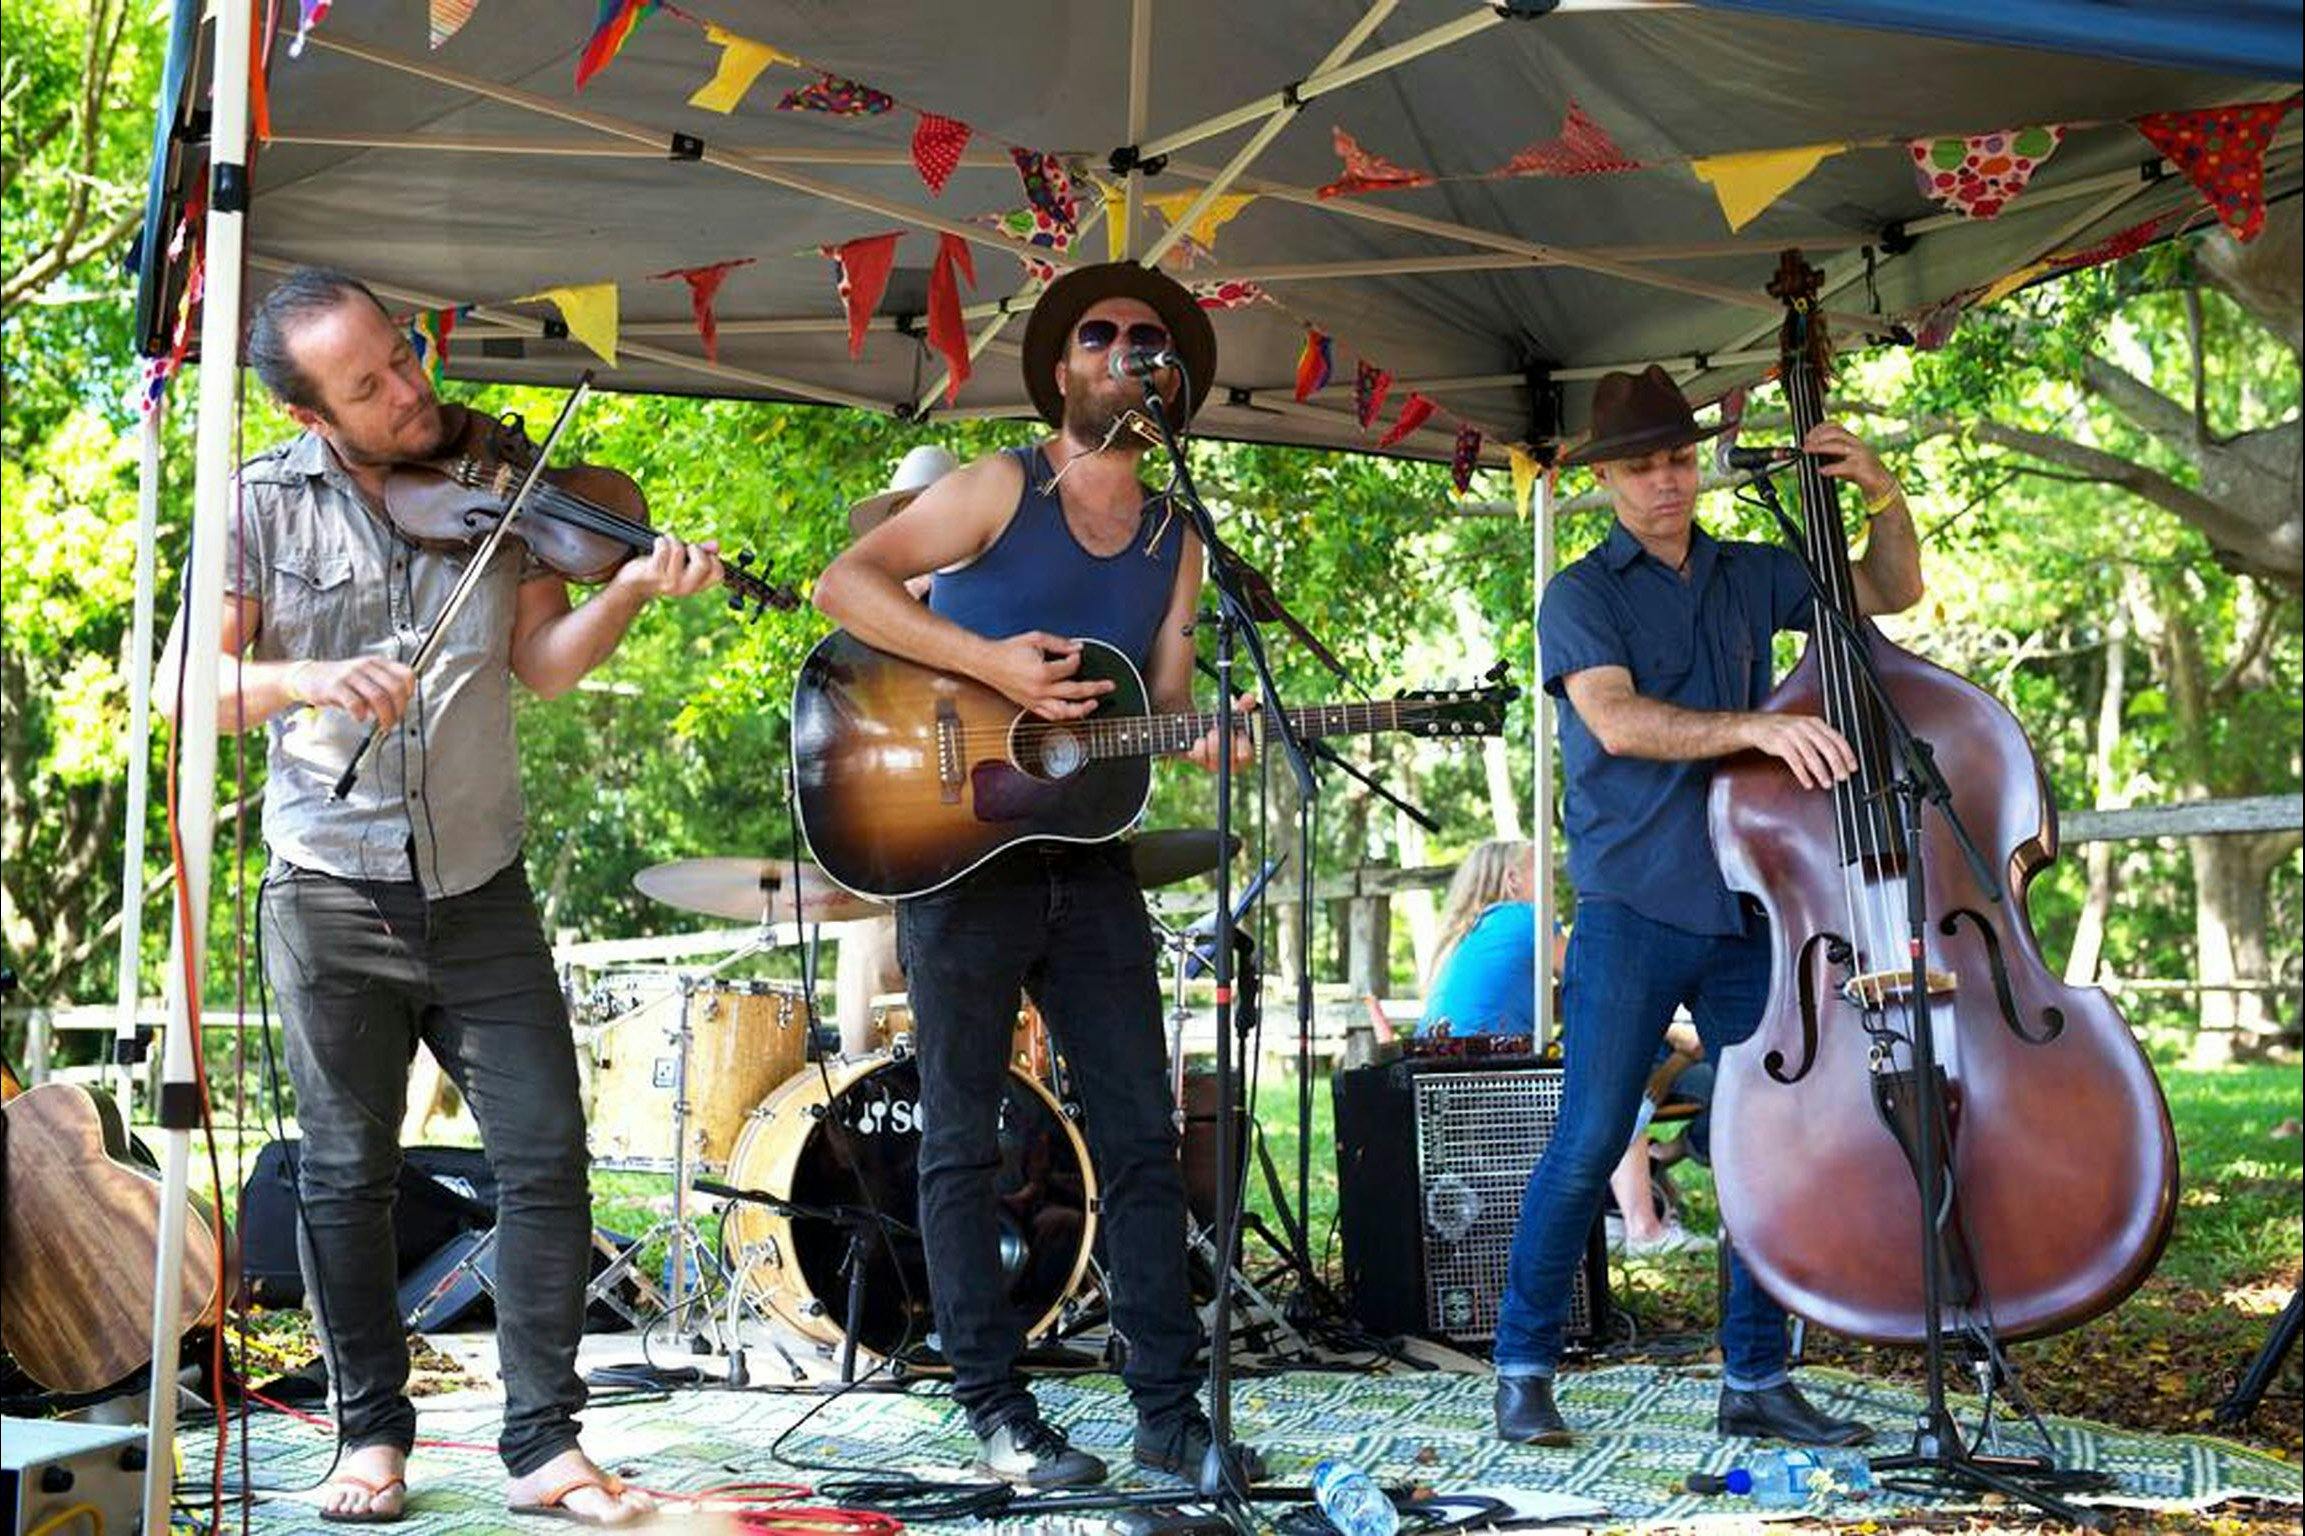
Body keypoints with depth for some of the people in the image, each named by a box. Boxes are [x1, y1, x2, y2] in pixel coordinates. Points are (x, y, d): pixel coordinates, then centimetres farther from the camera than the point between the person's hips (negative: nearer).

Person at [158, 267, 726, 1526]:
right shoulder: (265, 502, -2)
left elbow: (544, 663, -3)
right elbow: (183, 682, -7)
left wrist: (632, 589, -21)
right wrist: (309, 678, -26)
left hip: (479, 891, 1)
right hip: (330, 897, -1)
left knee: (546, 1159, -3)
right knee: (345, 1176, 7)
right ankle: (372, 1434, 22)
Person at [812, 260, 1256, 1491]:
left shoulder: (1176, 543, 12)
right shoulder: (999, 489, -3)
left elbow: (1163, 705, 11)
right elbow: (845, 583, -12)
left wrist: (1202, 745, -12)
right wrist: (992, 662, -21)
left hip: (1087, 865, 5)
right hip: (956, 854, -5)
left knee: (1142, 1137, 3)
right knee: (962, 1142, 2)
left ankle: (1168, 1410, 10)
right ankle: (996, 1411, 10)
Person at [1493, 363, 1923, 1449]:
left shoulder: (1751, 577, 15)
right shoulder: (1581, 596, 0)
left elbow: (1890, 594, 22)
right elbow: (1615, 719, -17)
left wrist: (1883, 494, 3)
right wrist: (1753, 726, -30)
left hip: (1749, 904, 5)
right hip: (1632, 908, -5)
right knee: (1590, 1141, -6)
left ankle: (1755, 1381, 14)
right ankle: (1523, 1369, 7)